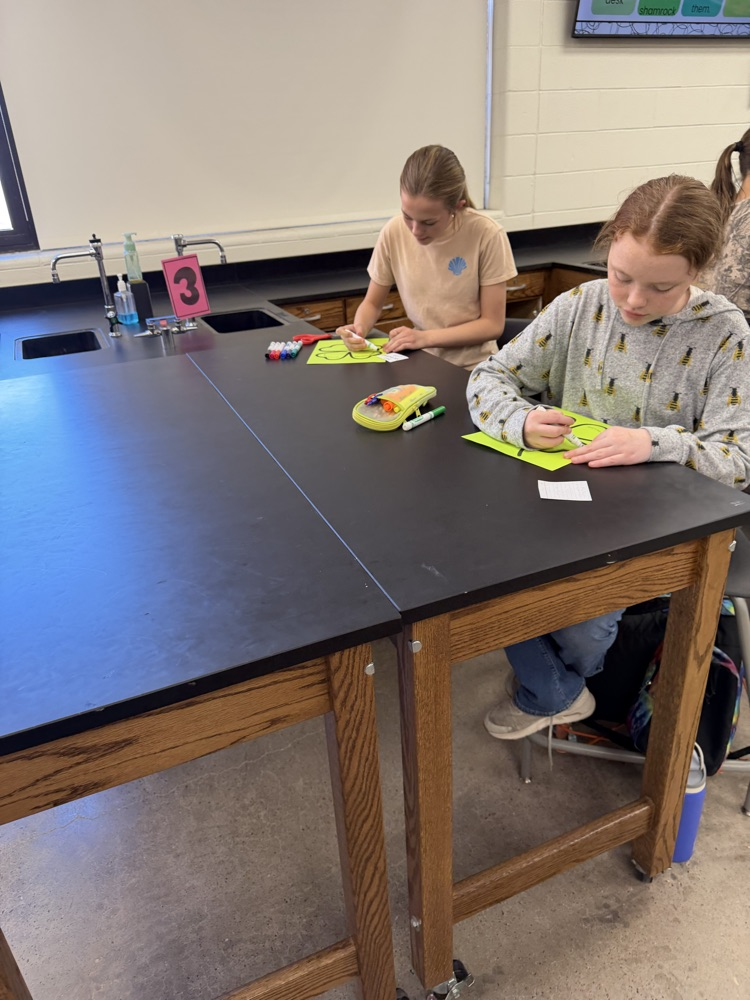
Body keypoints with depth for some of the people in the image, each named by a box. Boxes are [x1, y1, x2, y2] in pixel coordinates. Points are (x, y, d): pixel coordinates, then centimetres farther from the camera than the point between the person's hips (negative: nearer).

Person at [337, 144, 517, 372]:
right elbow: (372, 304, 5)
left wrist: (425, 337, -20)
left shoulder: (487, 236, -14)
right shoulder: (394, 232, -6)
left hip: (473, 367, -3)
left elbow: (492, 324, -10)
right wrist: (359, 328, -15)